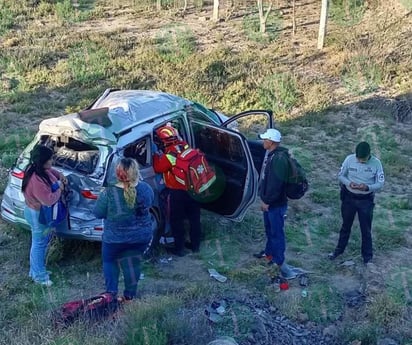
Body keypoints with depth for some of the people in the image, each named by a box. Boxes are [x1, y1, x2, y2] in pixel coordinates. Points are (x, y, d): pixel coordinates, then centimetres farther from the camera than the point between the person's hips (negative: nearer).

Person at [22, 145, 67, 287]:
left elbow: (50, 170, 20)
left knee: (43, 242, 23)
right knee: (39, 244, 7)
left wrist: (59, 175, 1)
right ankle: (39, 276, 24)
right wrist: (59, 189, -17)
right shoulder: (36, 180, -35)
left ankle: (36, 270, 40)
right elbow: (49, 200, -32)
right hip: (39, 215, -10)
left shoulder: (40, 169, -6)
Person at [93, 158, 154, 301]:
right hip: (142, 236, 3)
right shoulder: (145, 188, -13)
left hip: (115, 238, -3)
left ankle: (111, 292, 22)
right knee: (133, 264, 21)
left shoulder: (109, 193, -24)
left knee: (109, 261, 23)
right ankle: (130, 295, 30)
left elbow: (98, 213, -11)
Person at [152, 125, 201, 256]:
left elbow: (158, 168, -8)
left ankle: (179, 248, 16)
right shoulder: (185, 146, -3)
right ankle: (195, 245, 30)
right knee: (194, 218, 17)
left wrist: (156, 156, 6)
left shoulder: (170, 155, -23)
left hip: (178, 192, -7)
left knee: (177, 221, 8)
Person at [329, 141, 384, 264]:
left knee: (366, 229, 8)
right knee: (346, 226, 19)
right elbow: (340, 175, -2)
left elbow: (380, 183, -10)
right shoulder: (349, 159, -13)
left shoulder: (376, 163, -15)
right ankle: (339, 249, 37)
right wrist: (349, 183, -22)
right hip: (349, 197, 1)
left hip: (366, 200, -1)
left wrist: (367, 187, -29)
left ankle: (367, 256, 22)